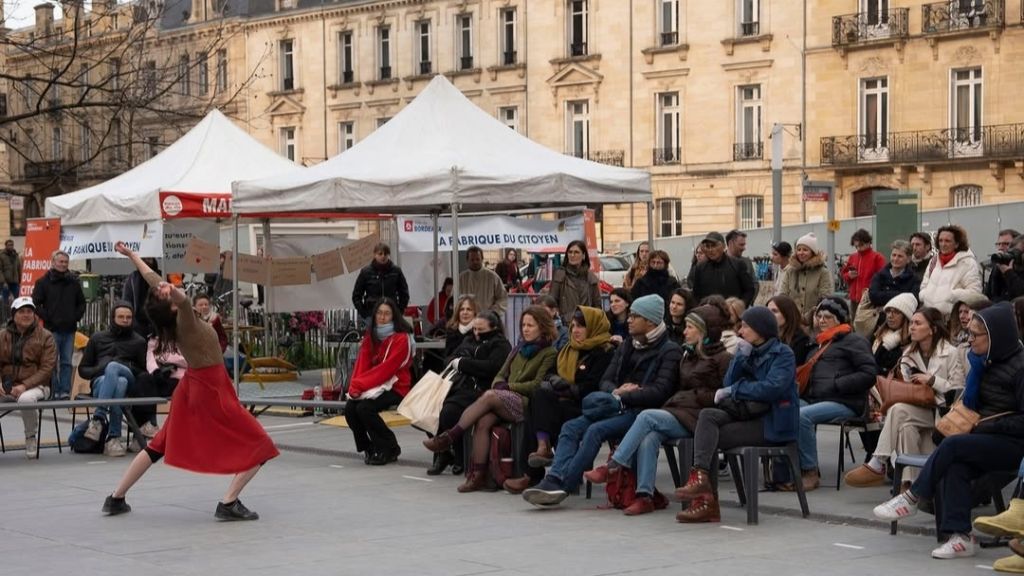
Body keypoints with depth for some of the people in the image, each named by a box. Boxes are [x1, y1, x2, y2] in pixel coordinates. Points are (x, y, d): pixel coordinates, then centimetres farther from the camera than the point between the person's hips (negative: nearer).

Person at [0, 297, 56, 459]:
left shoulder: (45, 336, 3)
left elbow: (48, 367, -5)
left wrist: (25, 385, -17)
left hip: (35, 385, -3)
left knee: (25, 399, -38)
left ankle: (31, 437, -12)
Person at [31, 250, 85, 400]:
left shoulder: (74, 282, 11)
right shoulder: (44, 282, -1)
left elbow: (82, 303, 19)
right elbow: (36, 303, -3)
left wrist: (76, 317, 4)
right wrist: (47, 318, -10)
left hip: (69, 329, 4)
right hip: (52, 329, -4)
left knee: (67, 362, 5)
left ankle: (65, 392, 8)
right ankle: (54, 392, 1)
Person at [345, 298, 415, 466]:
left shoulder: (402, 338, -11)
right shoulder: (371, 336, 10)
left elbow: (386, 368, -19)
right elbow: (362, 362, 2)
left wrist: (361, 384, -23)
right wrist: (355, 385, -16)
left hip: (395, 387, -6)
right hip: (373, 386, 6)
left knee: (365, 408, -28)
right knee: (350, 408, -18)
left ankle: (390, 450, -11)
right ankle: (369, 449, 2)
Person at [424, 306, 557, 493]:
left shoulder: (549, 353, 3)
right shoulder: (518, 349, 25)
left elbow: (537, 385, -7)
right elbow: (501, 375, 24)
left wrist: (508, 387, -7)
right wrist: (498, 385, 0)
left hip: (525, 402, -6)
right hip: (504, 401, 6)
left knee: (489, 396, -31)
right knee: (483, 421, -27)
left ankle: (449, 437, -26)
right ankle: (478, 474, -29)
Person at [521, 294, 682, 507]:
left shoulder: (669, 351, -2)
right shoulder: (626, 347, 21)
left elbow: (660, 392, -14)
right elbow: (606, 381, 17)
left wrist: (622, 397, -13)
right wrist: (616, 391, -7)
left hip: (642, 411, -7)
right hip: (618, 408, 8)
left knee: (596, 430, -30)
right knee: (571, 427, -16)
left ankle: (562, 485, -31)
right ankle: (554, 480, -32)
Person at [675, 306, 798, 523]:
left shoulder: (782, 354, -5)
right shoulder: (748, 352, 17)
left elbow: (773, 387, -21)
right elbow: (728, 384, 8)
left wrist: (733, 391, -13)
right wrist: (742, 357, -6)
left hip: (772, 423, -6)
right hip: (747, 415, 7)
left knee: (711, 436, -20)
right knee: (708, 415, -21)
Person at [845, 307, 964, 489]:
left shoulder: (950, 353, -2)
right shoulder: (909, 354, 16)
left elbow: (958, 391, -7)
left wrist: (932, 380, -13)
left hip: (941, 412, -5)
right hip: (916, 410, 5)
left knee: (899, 410, -30)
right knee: (907, 425, -33)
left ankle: (878, 465, -29)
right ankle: (910, 482, -30)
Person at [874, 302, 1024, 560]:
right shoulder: (987, 361, 12)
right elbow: (971, 403, 10)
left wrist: (988, 426, -18)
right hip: (989, 438, 7)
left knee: (952, 445, -27)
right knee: (955, 466, -25)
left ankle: (912, 498, -11)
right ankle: (960, 536, -29)